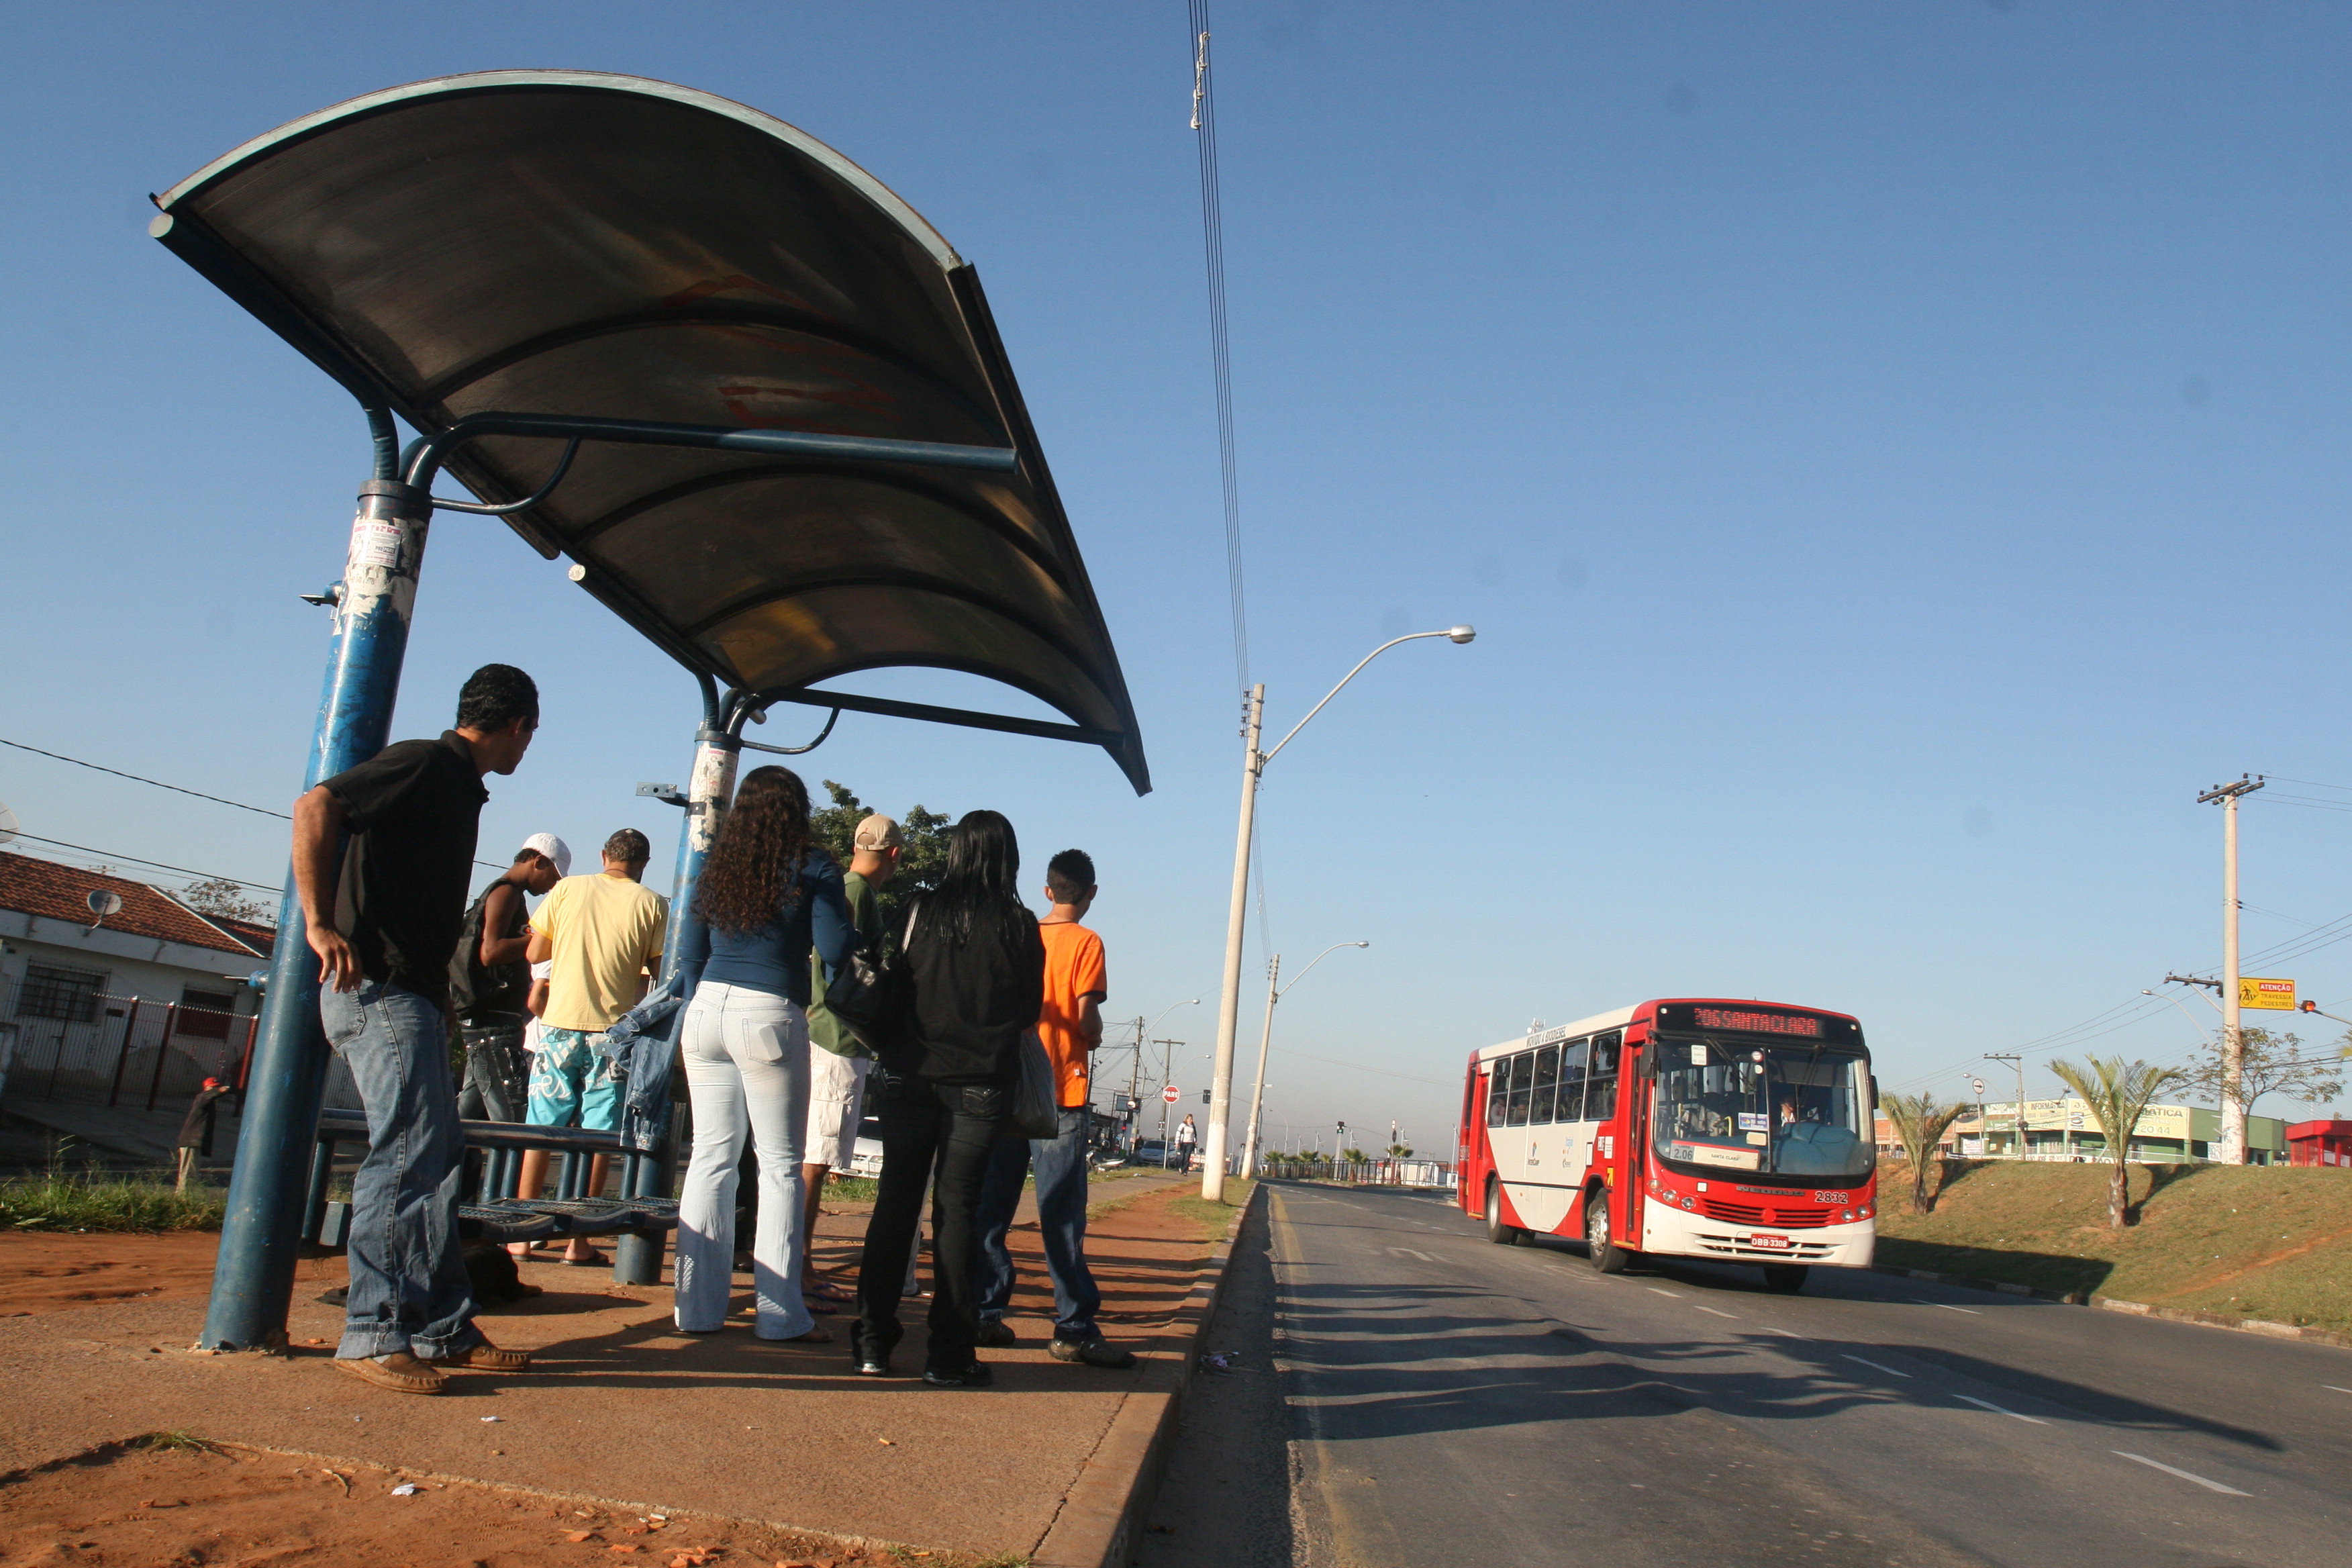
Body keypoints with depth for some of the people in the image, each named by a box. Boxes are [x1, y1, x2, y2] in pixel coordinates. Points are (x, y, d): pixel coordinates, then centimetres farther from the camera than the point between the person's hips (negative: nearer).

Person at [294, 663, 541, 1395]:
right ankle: (373, 1335, -4)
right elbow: (315, 806, -22)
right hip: (378, 987, -10)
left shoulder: (460, 786, 18)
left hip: (414, 996, 10)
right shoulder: (426, 764, -9)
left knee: (438, 1160, 10)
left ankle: (443, 1331, 16)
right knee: (407, 1155, -11)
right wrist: (319, 923, -24)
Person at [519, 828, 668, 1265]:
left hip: (561, 1024, 2)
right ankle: (578, 1241, 4)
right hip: (612, 1030, -1)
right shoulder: (652, 904, -1)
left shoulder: (567, 889, 3)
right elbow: (661, 971, -1)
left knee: (541, 1128, 10)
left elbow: (534, 952, 4)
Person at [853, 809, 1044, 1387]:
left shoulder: (924, 911, -2)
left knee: (896, 1201, 8)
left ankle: (873, 1343, 11)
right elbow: (1031, 1010, 5)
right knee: (956, 1208, 3)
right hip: (981, 1083, -1)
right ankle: (948, 1353, 5)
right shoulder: (1021, 925, -3)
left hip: (911, 1075, 1)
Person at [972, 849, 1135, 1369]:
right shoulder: (1086, 942, -5)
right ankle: (1075, 1327, -2)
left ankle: (983, 1311, 11)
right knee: (1061, 1213, -4)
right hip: (1062, 1091, -4)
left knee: (992, 1204, 10)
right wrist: (1093, 1039, 8)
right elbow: (1086, 1017, -11)